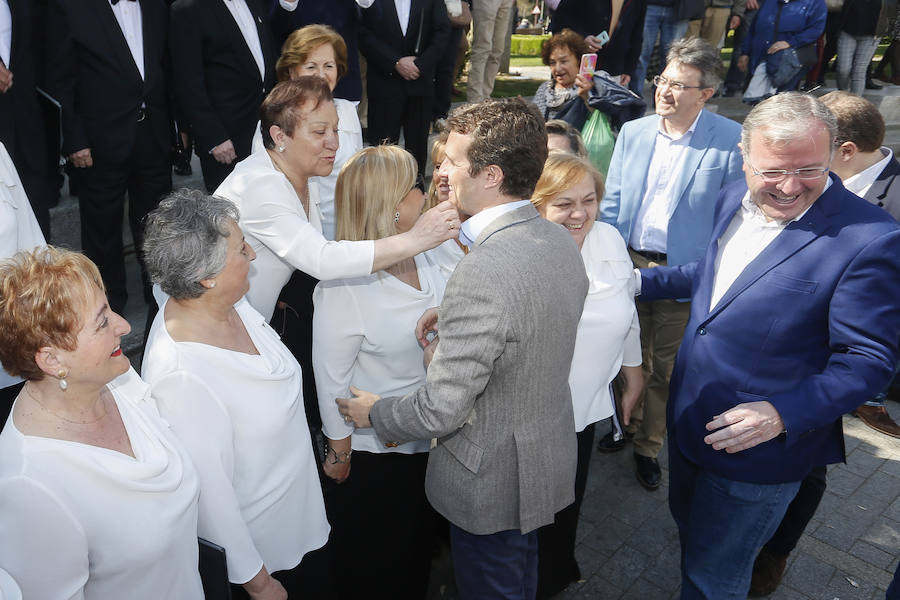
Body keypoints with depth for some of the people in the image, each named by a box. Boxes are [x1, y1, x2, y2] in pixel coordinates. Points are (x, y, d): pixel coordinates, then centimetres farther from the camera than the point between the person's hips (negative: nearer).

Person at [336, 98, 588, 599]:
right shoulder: (561, 240, -7)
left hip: (492, 482, -7)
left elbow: (441, 410, -29)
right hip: (548, 458, 7)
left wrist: (374, 412, -10)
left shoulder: (483, 274, -35)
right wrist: (457, 324, -2)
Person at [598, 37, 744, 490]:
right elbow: (612, 202, 5)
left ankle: (648, 447, 32)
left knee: (666, 368, 12)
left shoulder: (731, 141, -11)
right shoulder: (633, 132, 1)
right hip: (629, 265, 3)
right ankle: (626, 425, 42)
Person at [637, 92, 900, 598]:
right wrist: (642, 281, 16)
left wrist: (784, 415, -30)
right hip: (690, 419, 7)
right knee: (691, 533, 29)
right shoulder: (736, 199, -2)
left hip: (758, 449, -6)